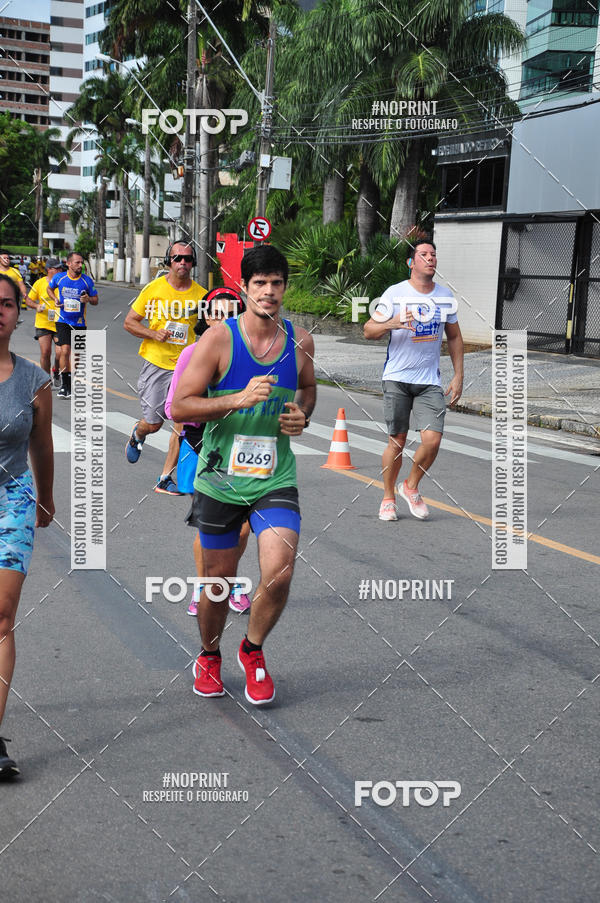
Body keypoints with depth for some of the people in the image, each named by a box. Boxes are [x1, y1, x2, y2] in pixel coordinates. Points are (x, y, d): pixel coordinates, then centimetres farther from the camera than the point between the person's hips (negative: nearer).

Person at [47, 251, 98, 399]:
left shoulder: (87, 281, -4)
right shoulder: (58, 278, -4)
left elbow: (95, 300, 6)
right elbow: (50, 289, 17)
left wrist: (88, 299, -17)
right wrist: (55, 299, -3)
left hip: (79, 323, 2)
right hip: (63, 321, -2)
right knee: (65, 351, -17)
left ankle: (72, 383, 30)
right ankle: (65, 385, -6)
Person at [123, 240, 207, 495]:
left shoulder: (200, 294, 0)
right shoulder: (154, 289, -3)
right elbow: (129, 322, 3)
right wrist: (153, 334, -14)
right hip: (155, 362, -1)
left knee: (183, 423, -8)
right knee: (153, 423, 3)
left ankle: (165, 479, 3)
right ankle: (137, 435, 42)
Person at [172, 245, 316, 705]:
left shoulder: (300, 342, 2)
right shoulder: (218, 339, -9)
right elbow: (179, 406, -11)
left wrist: (302, 415, 1)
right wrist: (239, 399, -23)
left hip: (276, 479, 2)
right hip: (220, 480, -2)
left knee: (279, 574, -14)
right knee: (219, 580, 10)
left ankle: (253, 650, 16)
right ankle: (210, 656, 38)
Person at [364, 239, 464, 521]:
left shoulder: (445, 295, 8)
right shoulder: (395, 293, -4)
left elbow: (454, 337, 17)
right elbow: (368, 330, -4)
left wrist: (458, 376, 11)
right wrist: (392, 323, -25)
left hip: (430, 381, 3)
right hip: (397, 379, -3)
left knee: (432, 440, -10)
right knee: (397, 442, 1)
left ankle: (411, 487, 16)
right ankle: (388, 498, 21)